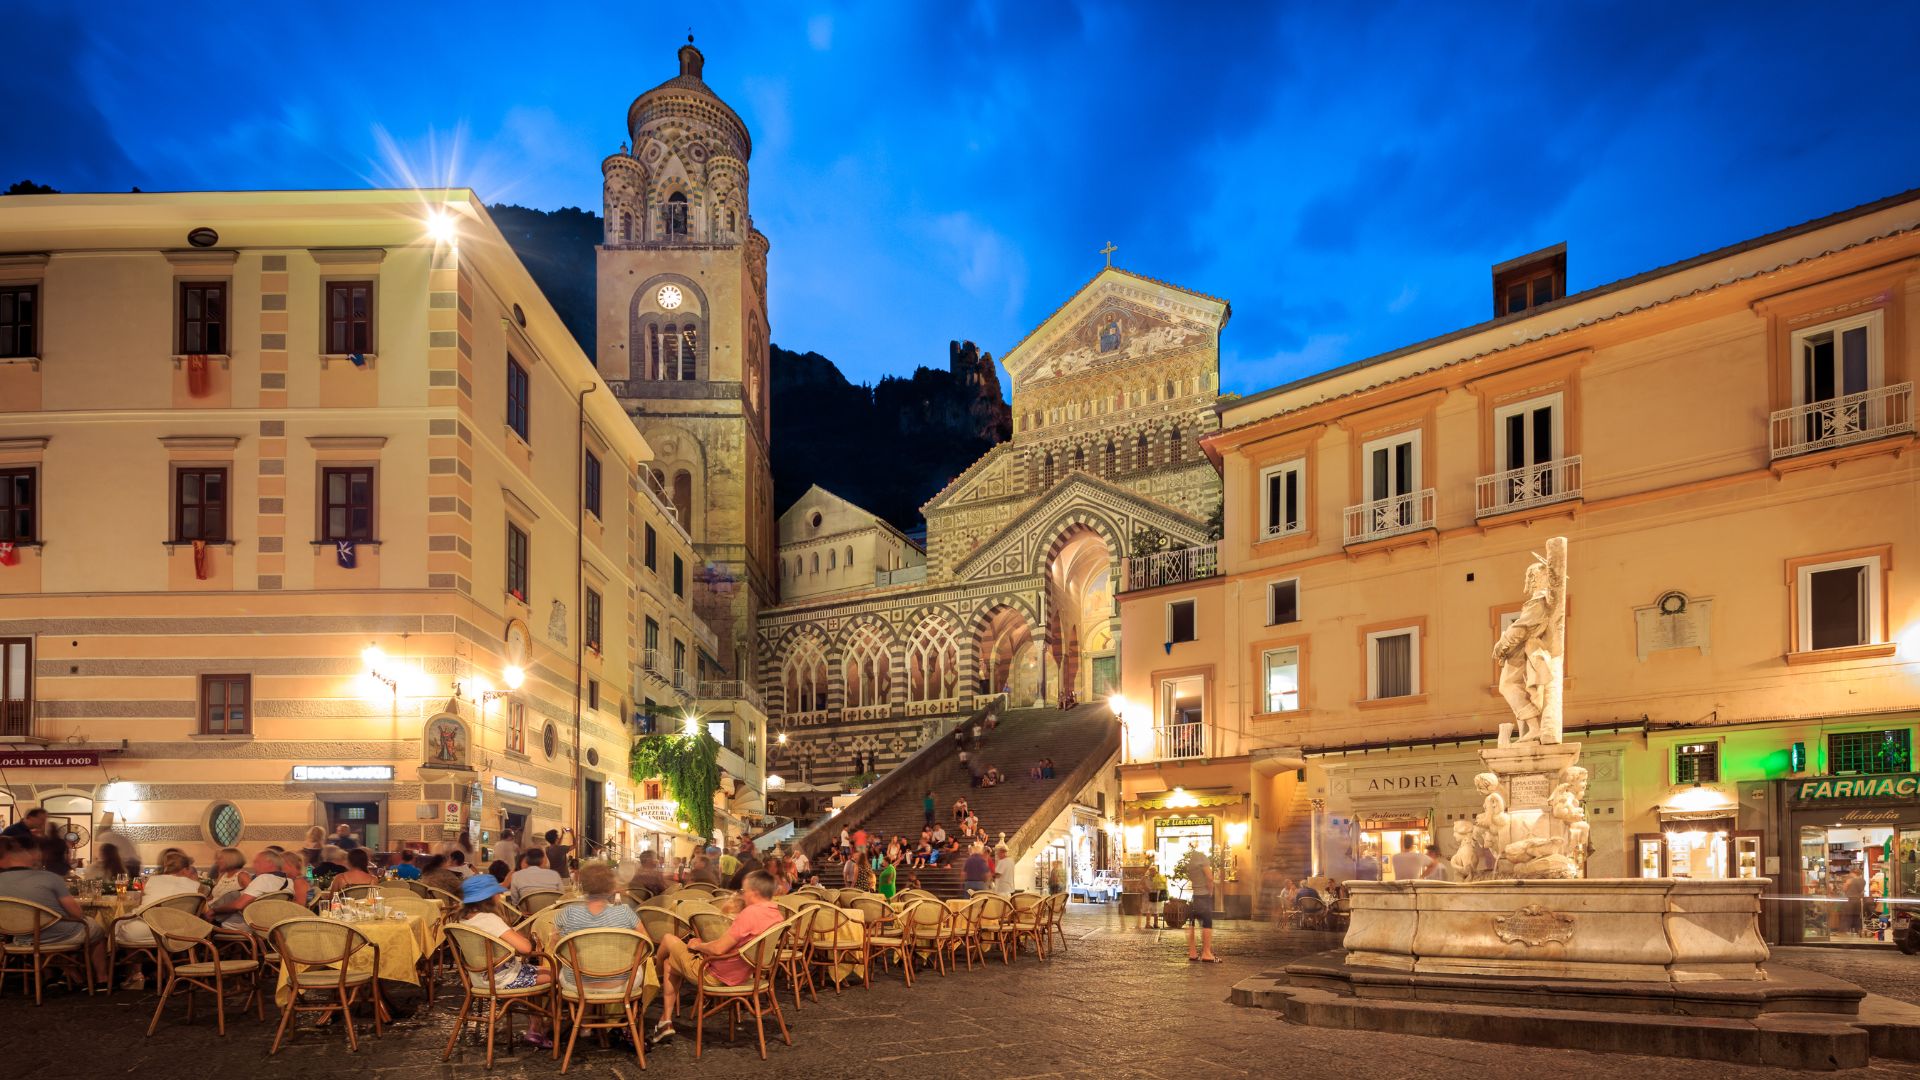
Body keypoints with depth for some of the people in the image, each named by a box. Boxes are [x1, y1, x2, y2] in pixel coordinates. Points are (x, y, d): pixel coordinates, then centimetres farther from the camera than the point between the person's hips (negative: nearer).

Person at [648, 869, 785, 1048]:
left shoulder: (751, 913, -28)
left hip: (716, 975, -9)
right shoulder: (776, 914, 0)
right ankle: (665, 1022, 25)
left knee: (668, 939, 8)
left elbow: (718, 949, -26)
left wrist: (698, 946, -7)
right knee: (669, 963, 23)